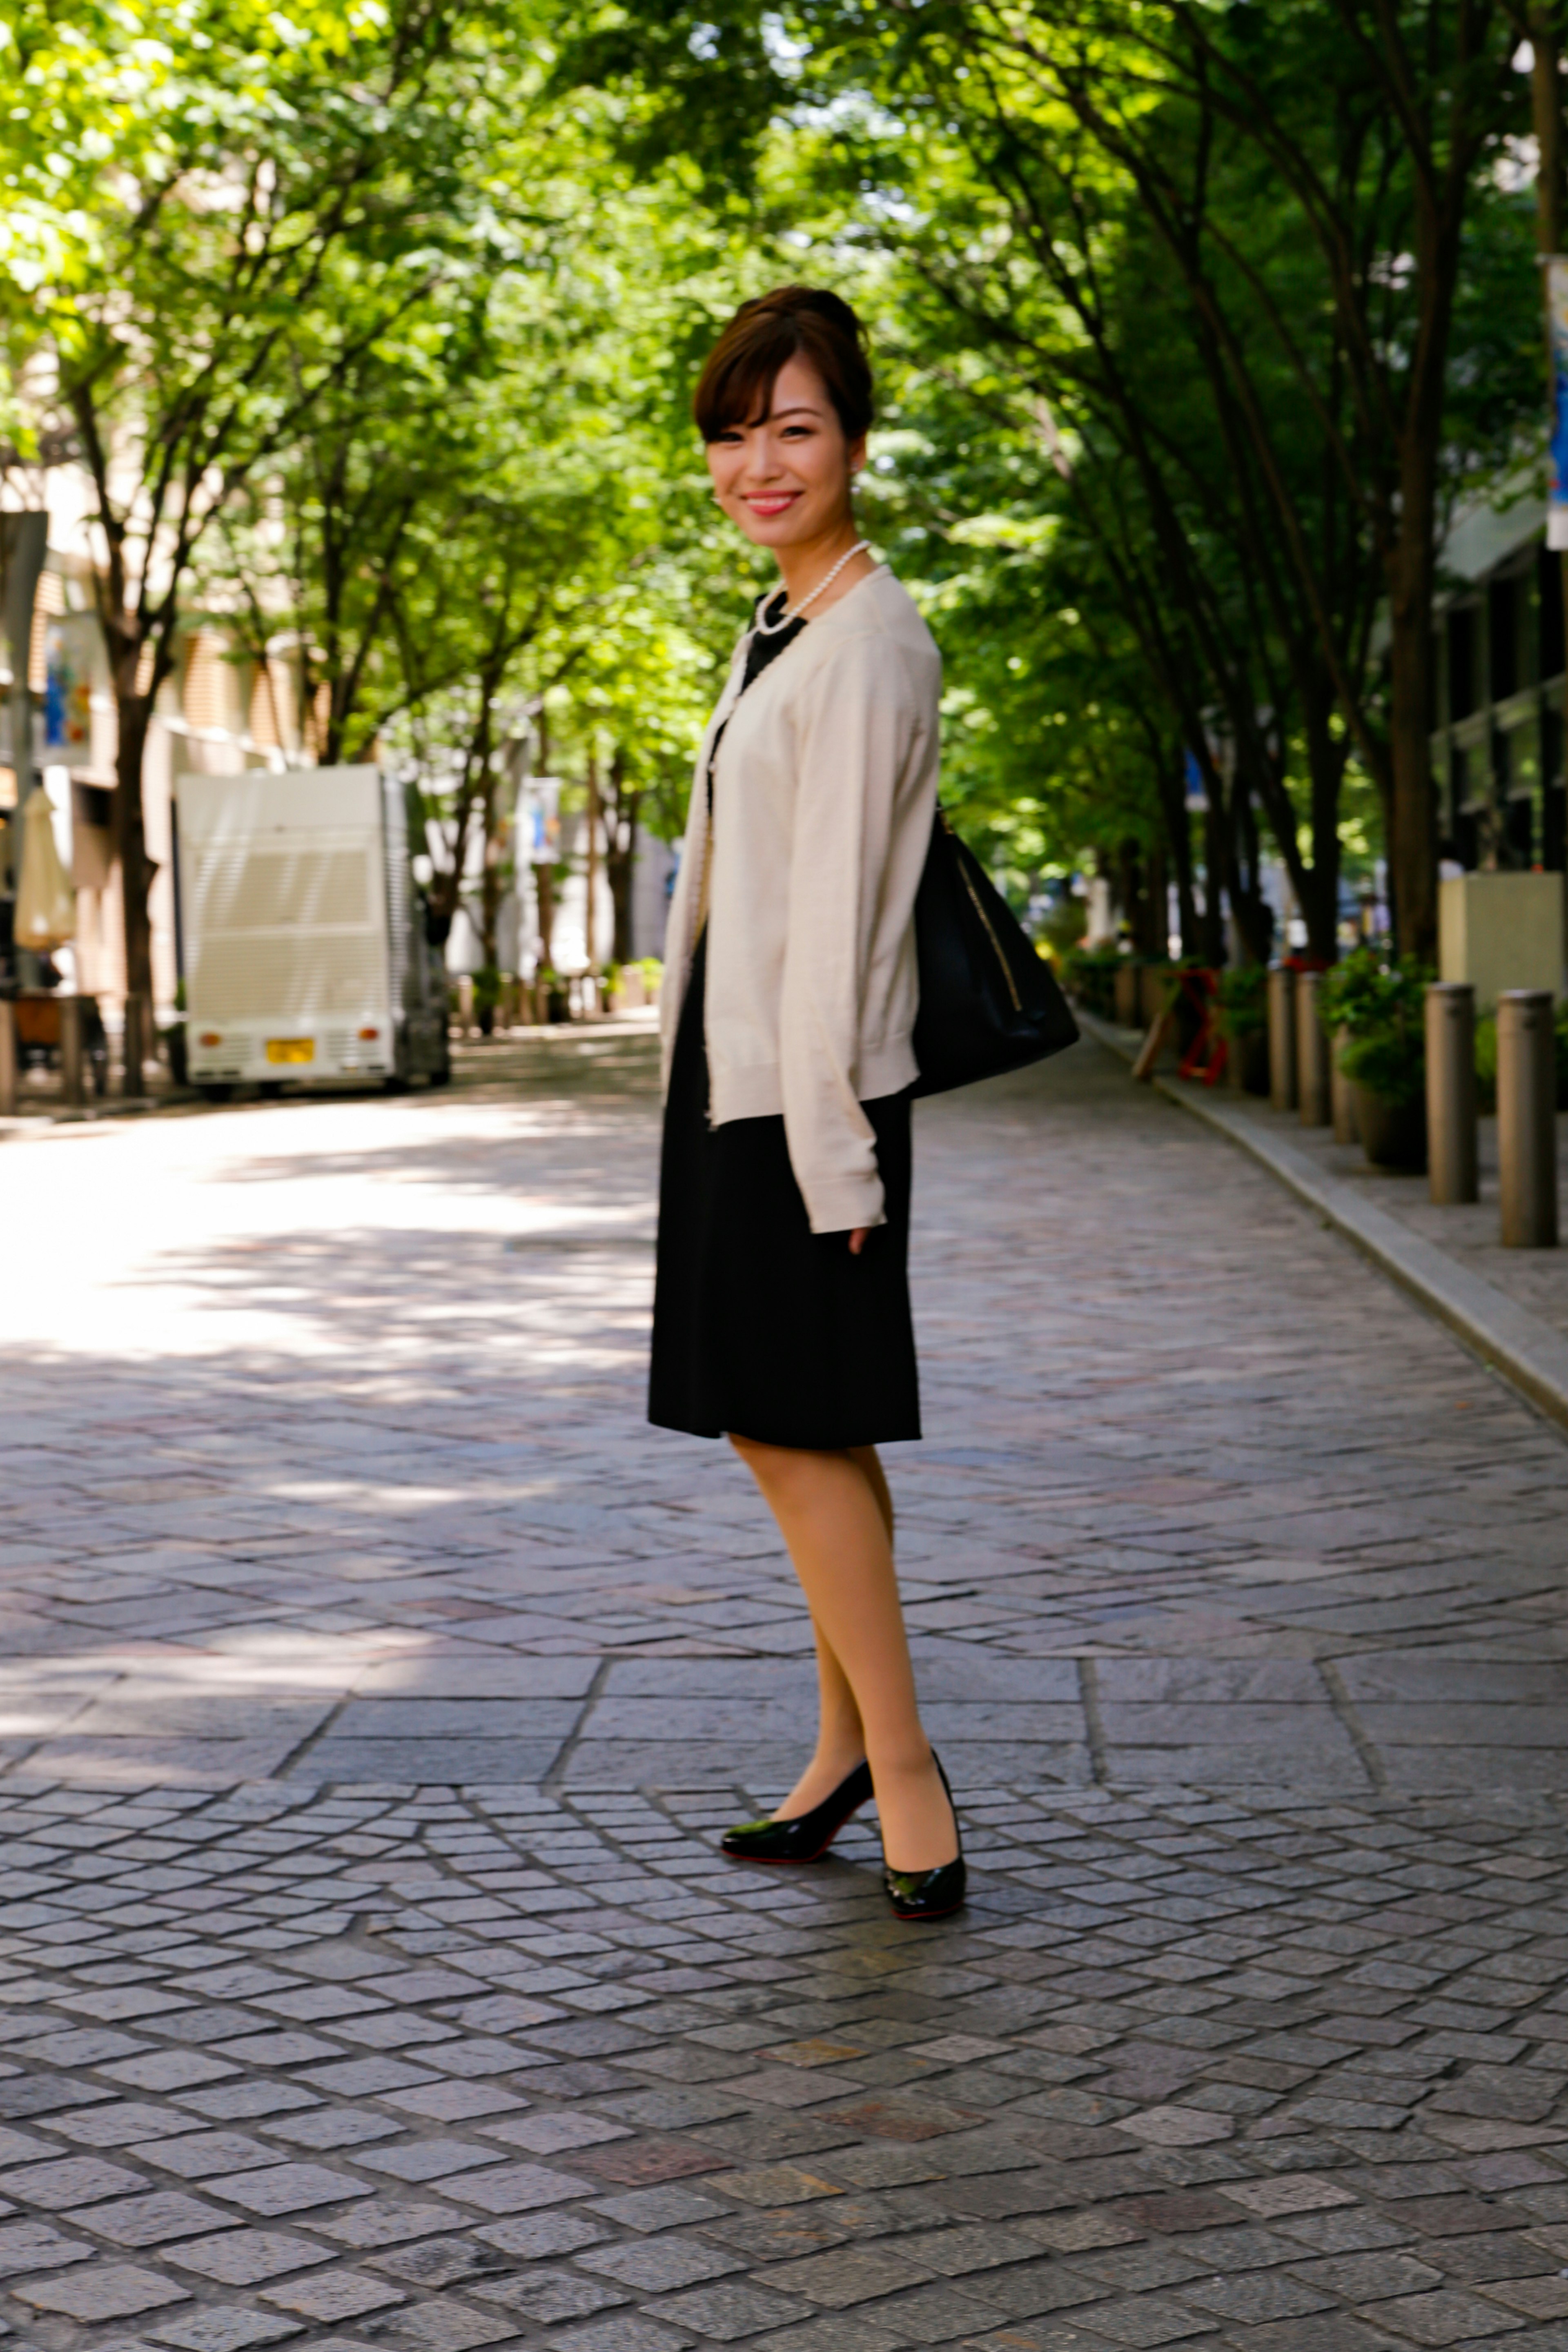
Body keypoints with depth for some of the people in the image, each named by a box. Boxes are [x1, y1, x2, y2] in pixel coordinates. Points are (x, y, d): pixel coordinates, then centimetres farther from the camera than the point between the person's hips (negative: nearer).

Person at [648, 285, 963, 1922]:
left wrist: (828, 1148, -19)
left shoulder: (867, 646, -13)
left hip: (808, 1096, -10)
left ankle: (902, 1771, 0)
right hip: (739, 1081, 10)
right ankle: (849, 1744, 21)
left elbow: (838, 916, -18)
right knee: (790, 1429, 12)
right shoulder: (778, 630, 16)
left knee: (793, 1427, -7)